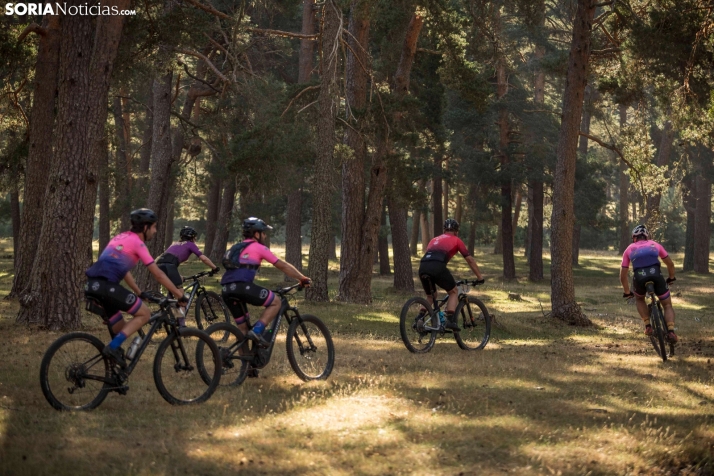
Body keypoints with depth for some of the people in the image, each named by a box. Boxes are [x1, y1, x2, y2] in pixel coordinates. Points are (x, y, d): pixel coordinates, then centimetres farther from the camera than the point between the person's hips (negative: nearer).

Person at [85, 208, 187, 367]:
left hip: (92, 285, 9)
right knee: (144, 314, 2)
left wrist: (140, 293, 37)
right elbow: (158, 274, 0)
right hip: (105, 285, -9)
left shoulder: (121, 238, 25)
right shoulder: (137, 242, -1)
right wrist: (179, 294, 6)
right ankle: (113, 347, -10)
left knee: (119, 327, 19)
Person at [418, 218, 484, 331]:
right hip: (438, 266, -5)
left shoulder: (435, 240, 35)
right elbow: (469, 259, 21)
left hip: (423, 267, 5)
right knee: (453, 292, 16)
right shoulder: (456, 240, 22)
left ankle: (419, 319, 8)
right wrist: (480, 277, 28)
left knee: (430, 296, 27)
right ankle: (450, 320, -1)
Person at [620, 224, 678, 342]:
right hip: (656, 275, 0)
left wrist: (627, 292, 36)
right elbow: (670, 264, 30)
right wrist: (671, 278, 48)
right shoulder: (655, 245, 26)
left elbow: (623, 275, 24)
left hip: (640, 278, 0)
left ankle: (648, 326, 16)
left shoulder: (629, 249, 26)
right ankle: (670, 331, -8)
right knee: (667, 305, 16)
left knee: (639, 299, 33)